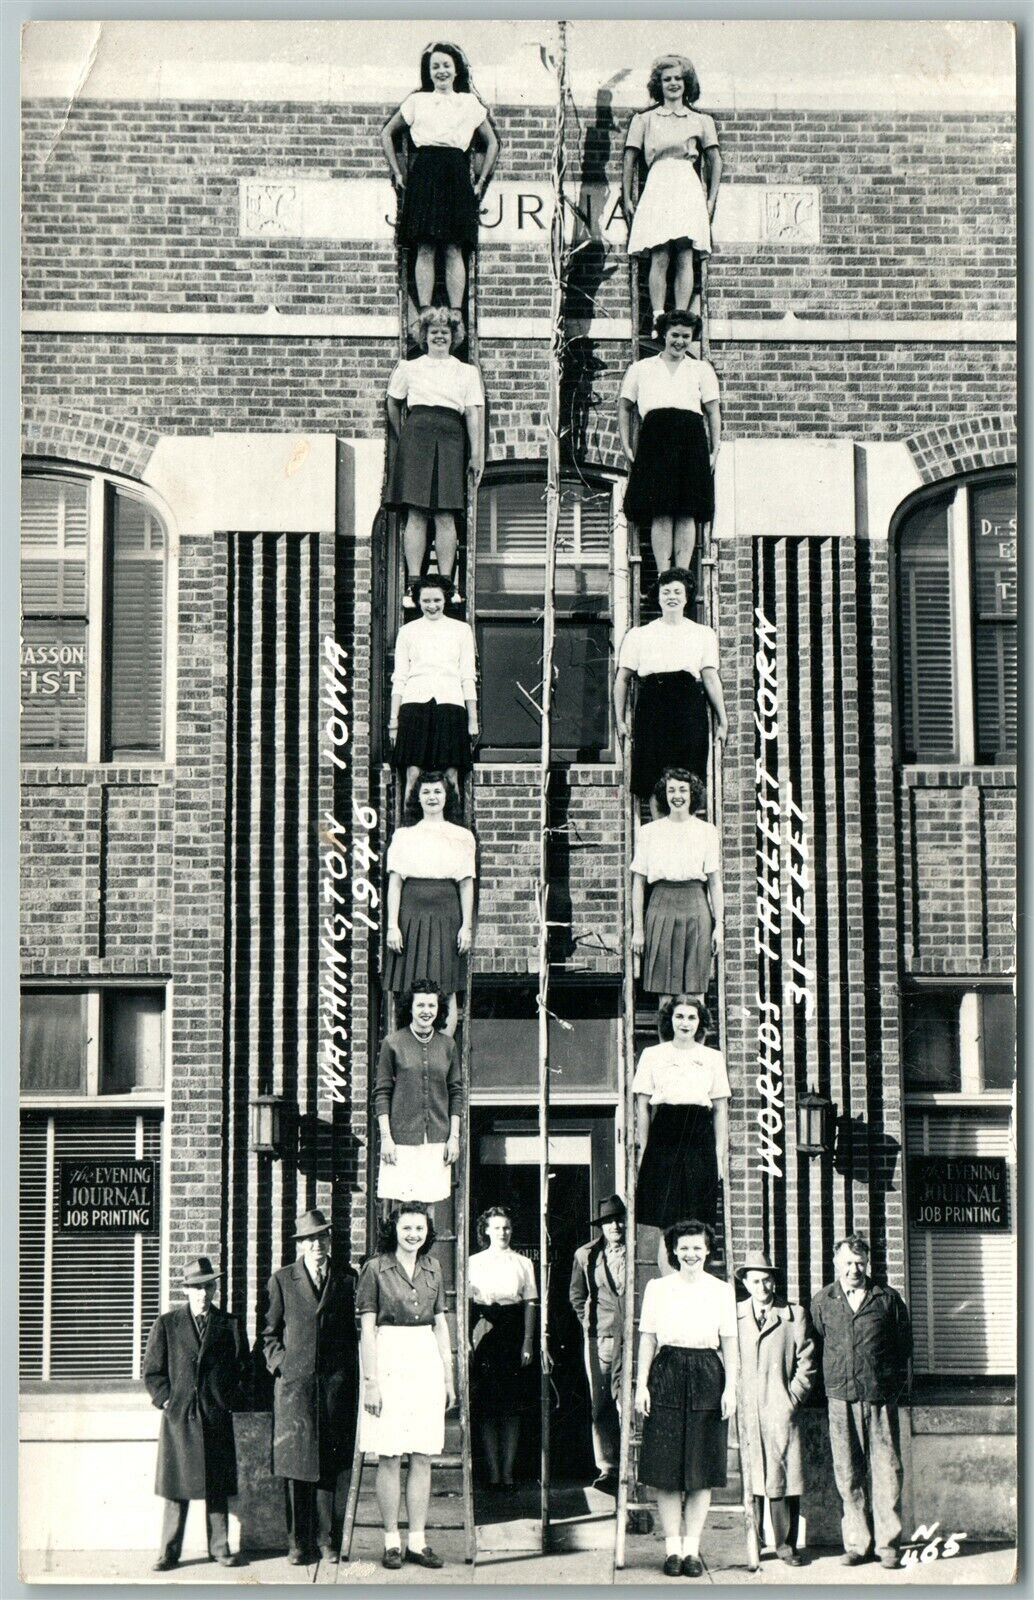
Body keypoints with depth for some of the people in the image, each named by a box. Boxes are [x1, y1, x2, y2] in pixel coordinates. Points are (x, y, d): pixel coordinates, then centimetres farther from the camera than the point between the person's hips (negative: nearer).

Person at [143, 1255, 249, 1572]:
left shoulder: (230, 1325, 8)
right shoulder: (167, 1324, 6)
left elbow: (242, 1369, 10)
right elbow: (152, 1370, 6)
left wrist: (231, 1402, 0)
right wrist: (166, 1400, -5)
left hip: (218, 1418, 1)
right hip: (178, 1416, -1)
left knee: (217, 1487, 5)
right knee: (176, 1487, -1)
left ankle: (220, 1548, 13)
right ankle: (169, 1552, 4)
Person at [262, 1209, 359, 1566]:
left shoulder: (346, 1279, 9)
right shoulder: (282, 1281, 6)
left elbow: (352, 1330, 11)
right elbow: (270, 1333, 11)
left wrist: (350, 1374, 5)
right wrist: (279, 1363, -2)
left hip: (334, 1383, 1)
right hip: (294, 1382, -1)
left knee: (328, 1465, 3)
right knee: (297, 1462, -1)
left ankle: (326, 1539, 10)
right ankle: (299, 1543, 5)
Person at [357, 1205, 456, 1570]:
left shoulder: (433, 1269, 11)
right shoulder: (375, 1269, -2)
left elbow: (441, 1325, 15)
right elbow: (367, 1329, -4)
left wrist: (448, 1376, 12)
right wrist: (370, 1381, -10)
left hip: (426, 1362, 4)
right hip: (388, 1360, -4)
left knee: (423, 1456, 5)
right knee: (389, 1457, -1)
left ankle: (418, 1541, 11)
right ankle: (391, 1541, 6)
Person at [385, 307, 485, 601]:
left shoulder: (467, 372, 17)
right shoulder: (410, 368, 15)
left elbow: (474, 414, 9)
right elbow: (393, 404, 24)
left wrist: (476, 454, 1)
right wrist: (401, 439, 19)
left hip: (450, 439, 1)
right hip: (416, 435, -1)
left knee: (446, 515, -5)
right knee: (416, 514, -8)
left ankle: (446, 582, -4)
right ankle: (414, 583, -9)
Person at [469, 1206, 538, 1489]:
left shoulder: (523, 1264, 9)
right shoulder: (474, 1263, 7)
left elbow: (530, 1304, 6)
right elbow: (467, 1304, 4)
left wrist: (528, 1342, -4)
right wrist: (467, 1341, -4)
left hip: (513, 1336, 1)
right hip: (483, 1336, -1)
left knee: (513, 1407, 0)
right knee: (487, 1407, -2)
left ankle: (508, 1471, 3)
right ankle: (493, 1473, 1)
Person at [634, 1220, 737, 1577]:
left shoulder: (721, 1291, 7)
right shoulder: (657, 1288, 6)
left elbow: (729, 1343, 7)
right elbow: (647, 1339, 6)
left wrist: (730, 1388, 0)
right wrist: (642, 1385, 0)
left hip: (707, 1378, 0)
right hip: (667, 1377, 0)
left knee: (702, 1469, 1)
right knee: (667, 1469, -2)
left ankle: (692, 1548, 7)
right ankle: (672, 1547, 5)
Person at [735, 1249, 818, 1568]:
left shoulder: (795, 1316, 8)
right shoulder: (733, 1316, 10)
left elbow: (806, 1363, 8)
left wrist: (792, 1398, -1)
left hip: (781, 1410, -1)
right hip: (745, 1410, 1)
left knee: (785, 1480, -3)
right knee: (749, 1479, 0)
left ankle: (786, 1545, 4)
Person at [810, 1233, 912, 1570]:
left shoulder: (888, 1299, 5)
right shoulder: (822, 1302, 7)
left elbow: (904, 1344, 11)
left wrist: (896, 1384, 8)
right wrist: (828, 1383, 8)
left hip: (881, 1396, -1)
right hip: (841, 1397, 1)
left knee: (886, 1470, -2)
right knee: (848, 1474, 3)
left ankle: (888, 1543, 3)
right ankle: (856, 1542, 10)